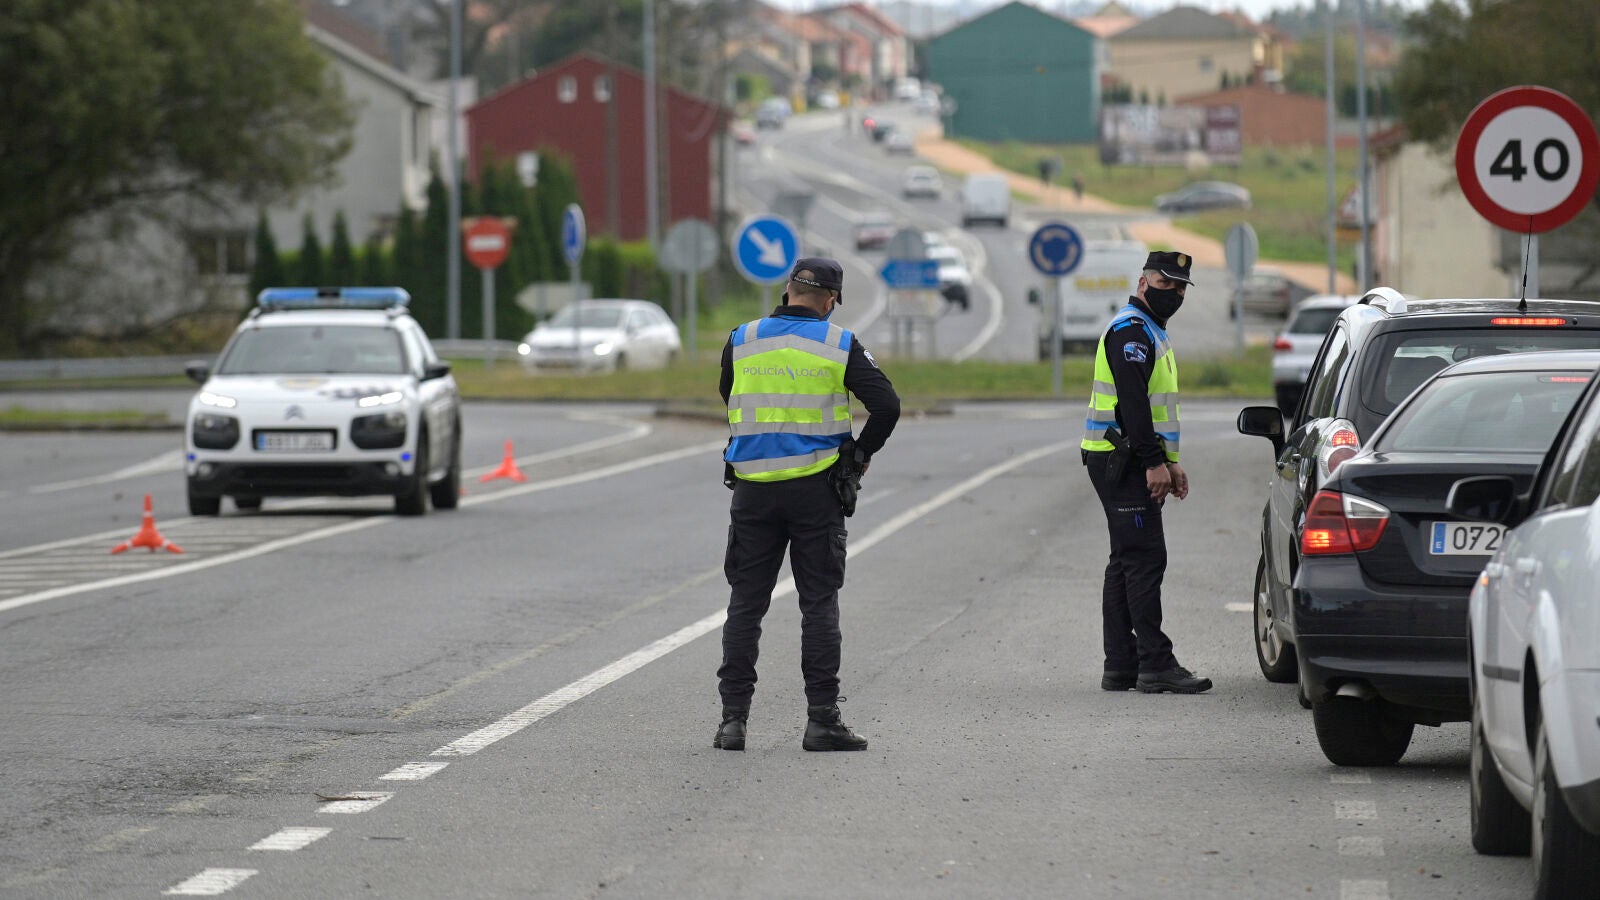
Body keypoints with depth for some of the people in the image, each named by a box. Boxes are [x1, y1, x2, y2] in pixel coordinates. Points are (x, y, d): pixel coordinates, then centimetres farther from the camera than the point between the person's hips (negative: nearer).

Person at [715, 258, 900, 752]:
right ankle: (822, 719, 0)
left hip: (753, 488, 2)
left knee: (745, 604, 7)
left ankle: (733, 717, 2)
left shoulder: (741, 341, 3)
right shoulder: (840, 345, -4)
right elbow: (886, 404, -9)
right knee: (819, 603, 3)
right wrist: (862, 452, 7)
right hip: (815, 488, -2)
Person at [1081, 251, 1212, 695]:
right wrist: (1154, 463, -23)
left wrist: (1169, 462, 23)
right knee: (1145, 558, -13)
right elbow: (1132, 402, -21)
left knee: (1128, 561, 10)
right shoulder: (1131, 330, -12)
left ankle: (1120, 666, 12)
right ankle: (1156, 665, -16)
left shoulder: (1149, 332, 22)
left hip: (1129, 464, 11)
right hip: (1122, 460, -11)